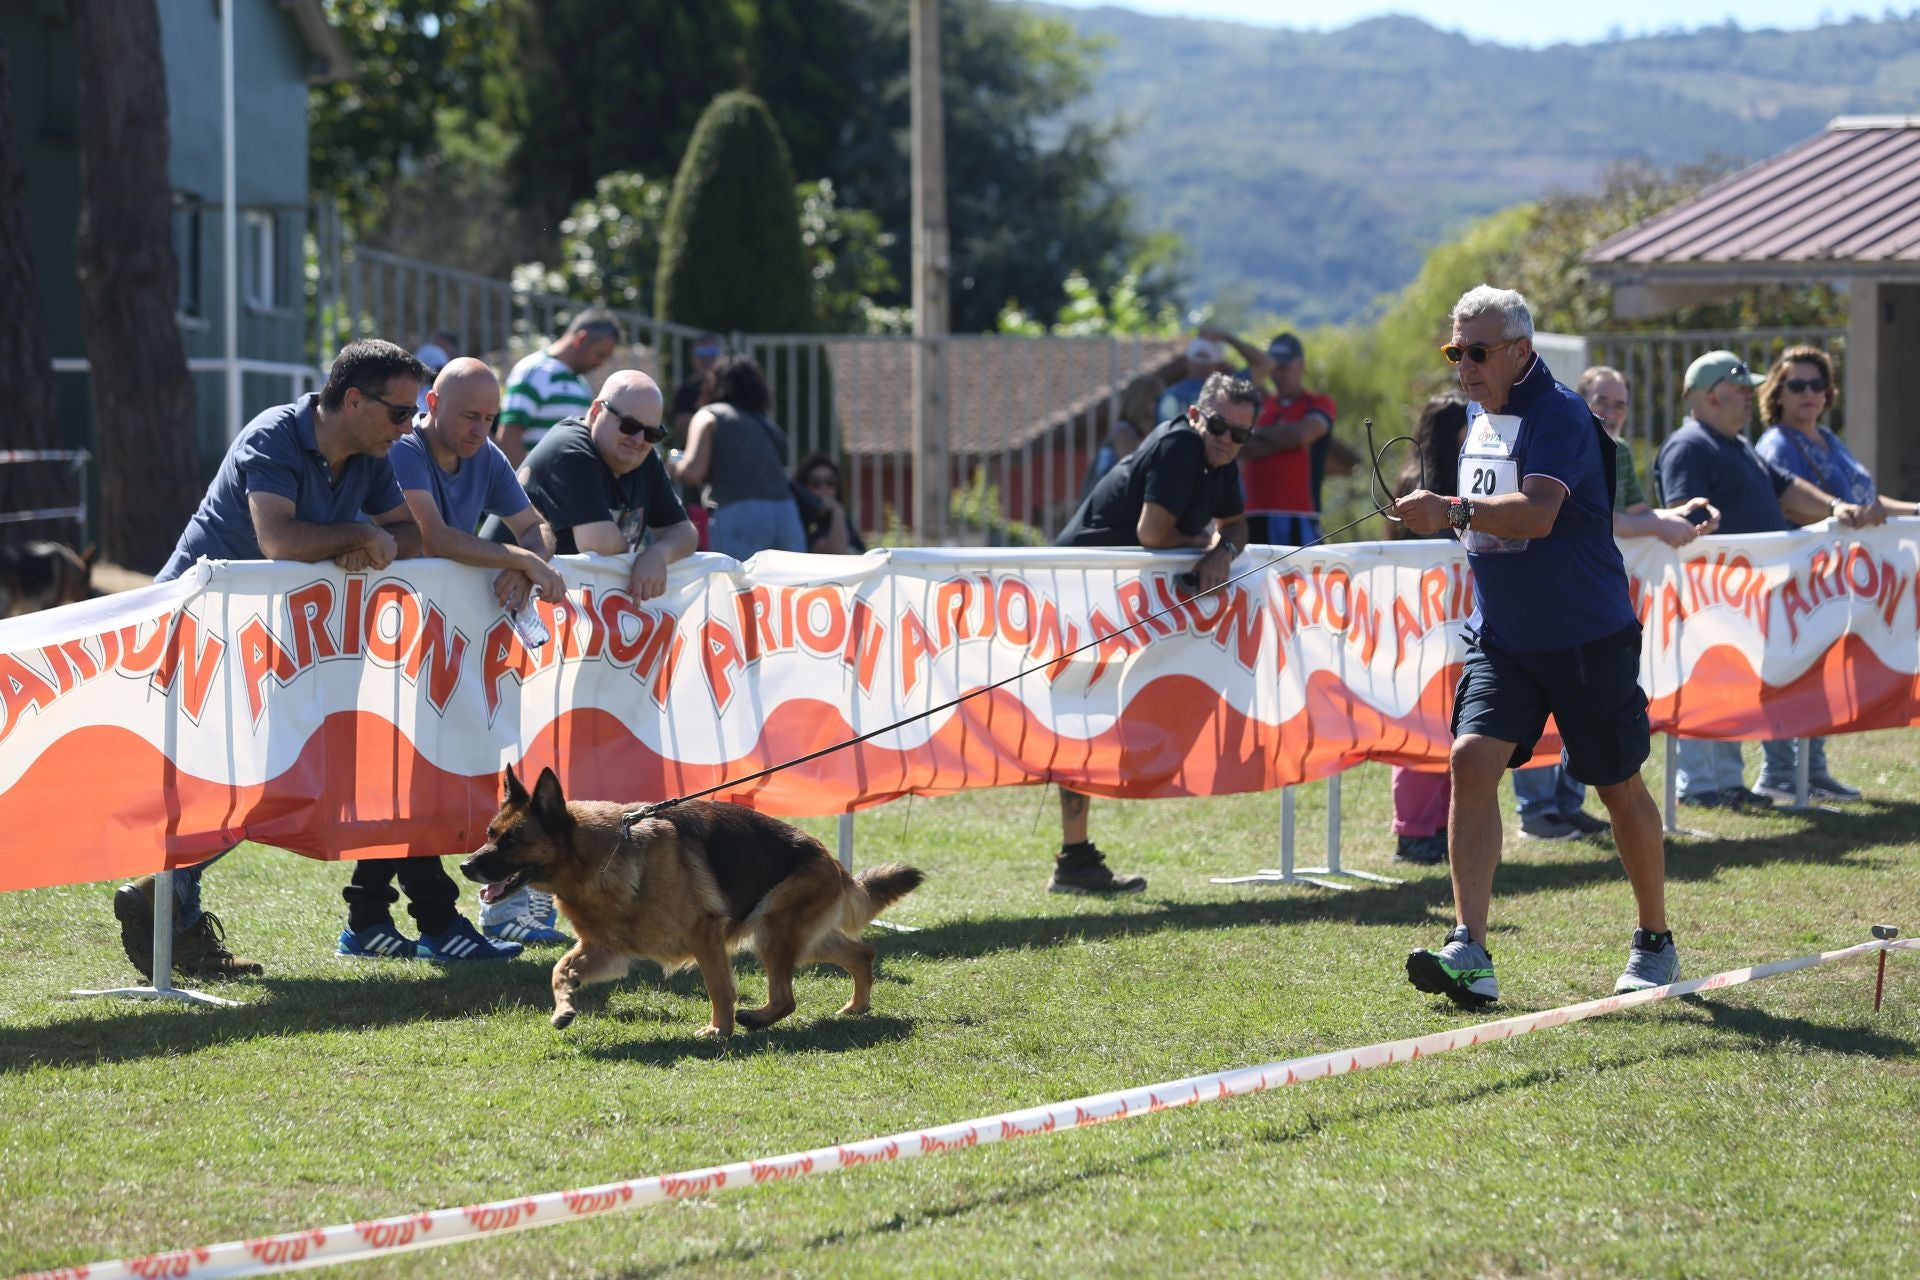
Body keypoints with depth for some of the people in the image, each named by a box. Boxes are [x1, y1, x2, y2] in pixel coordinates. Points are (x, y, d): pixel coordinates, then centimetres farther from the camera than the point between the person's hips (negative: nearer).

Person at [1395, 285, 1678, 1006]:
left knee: (1618, 786, 8)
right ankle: (1469, 951, -22)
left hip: (1587, 639, -6)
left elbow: (1536, 513, -33)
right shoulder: (1476, 417, 9)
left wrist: (1453, 511, -41)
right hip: (1500, 639, 6)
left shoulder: (1559, 416, -17)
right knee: (1472, 761, -15)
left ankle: (1655, 942, 28)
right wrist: (1448, 515, 12)